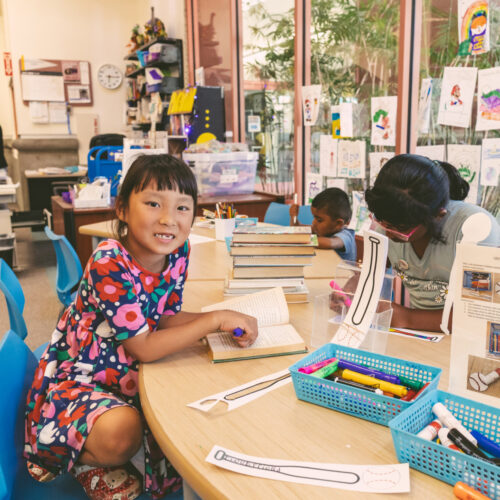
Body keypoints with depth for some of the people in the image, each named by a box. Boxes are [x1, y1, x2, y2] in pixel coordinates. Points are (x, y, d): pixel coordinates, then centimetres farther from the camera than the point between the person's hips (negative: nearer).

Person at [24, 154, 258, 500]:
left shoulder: (178, 252, -9)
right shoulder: (109, 264, -29)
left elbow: (166, 318, -2)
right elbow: (143, 348, -28)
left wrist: (230, 324, -18)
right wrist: (215, 319, -29)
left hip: (131, 374, 7)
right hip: (78, 377, -6)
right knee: (122, 433, -33)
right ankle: (86, 460, 6)